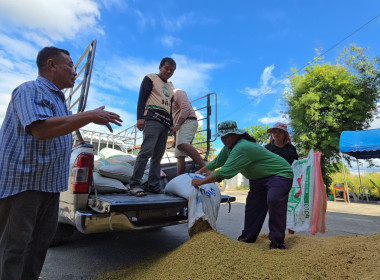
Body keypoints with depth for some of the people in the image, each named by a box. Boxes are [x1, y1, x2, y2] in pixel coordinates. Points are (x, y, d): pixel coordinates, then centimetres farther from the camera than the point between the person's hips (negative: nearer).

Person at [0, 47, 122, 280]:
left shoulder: (59, 99, 17)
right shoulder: (30, 90, -10)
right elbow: (41, 129, -27)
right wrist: (91, 116, -25)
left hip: (49, 184, 9)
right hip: (22, 182, -9)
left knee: (41, 242, 15)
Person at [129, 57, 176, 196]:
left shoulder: (170, 86, 29)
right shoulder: (150, 78, 10)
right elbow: (142, 98, -2)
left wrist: (171, 124, 17)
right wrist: (140, 117, -15)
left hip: (165, 123, 7)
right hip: (152, 119, -6)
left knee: (158, 155, 1)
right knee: (147, 150, -19)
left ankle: (154, 186, 3)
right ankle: (134, 184, -16)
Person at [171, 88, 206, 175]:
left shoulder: (177, 92, 6)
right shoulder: (170, 101, 34)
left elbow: (186, 108, -12)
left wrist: (177, 125, -17)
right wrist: (175, 139, 24)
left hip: (188, 121, -9)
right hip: (181, 126, 10)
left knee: (182, 144, -35)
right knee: (180, 156, -3)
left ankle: (205, 168, -42)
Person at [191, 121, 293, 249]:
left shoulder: (242, 148, -33)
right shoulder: (229, 147, -2)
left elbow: (225, 172, -37)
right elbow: (216, 162, 11)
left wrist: (200, 182, -31)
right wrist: (200, 171, 5)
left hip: (280, 173, -9)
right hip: (259, 177, 9)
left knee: (274, 201, -27)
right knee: (252, 204, 8)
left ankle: (277, 242, -13)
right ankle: (248, 238, 20)